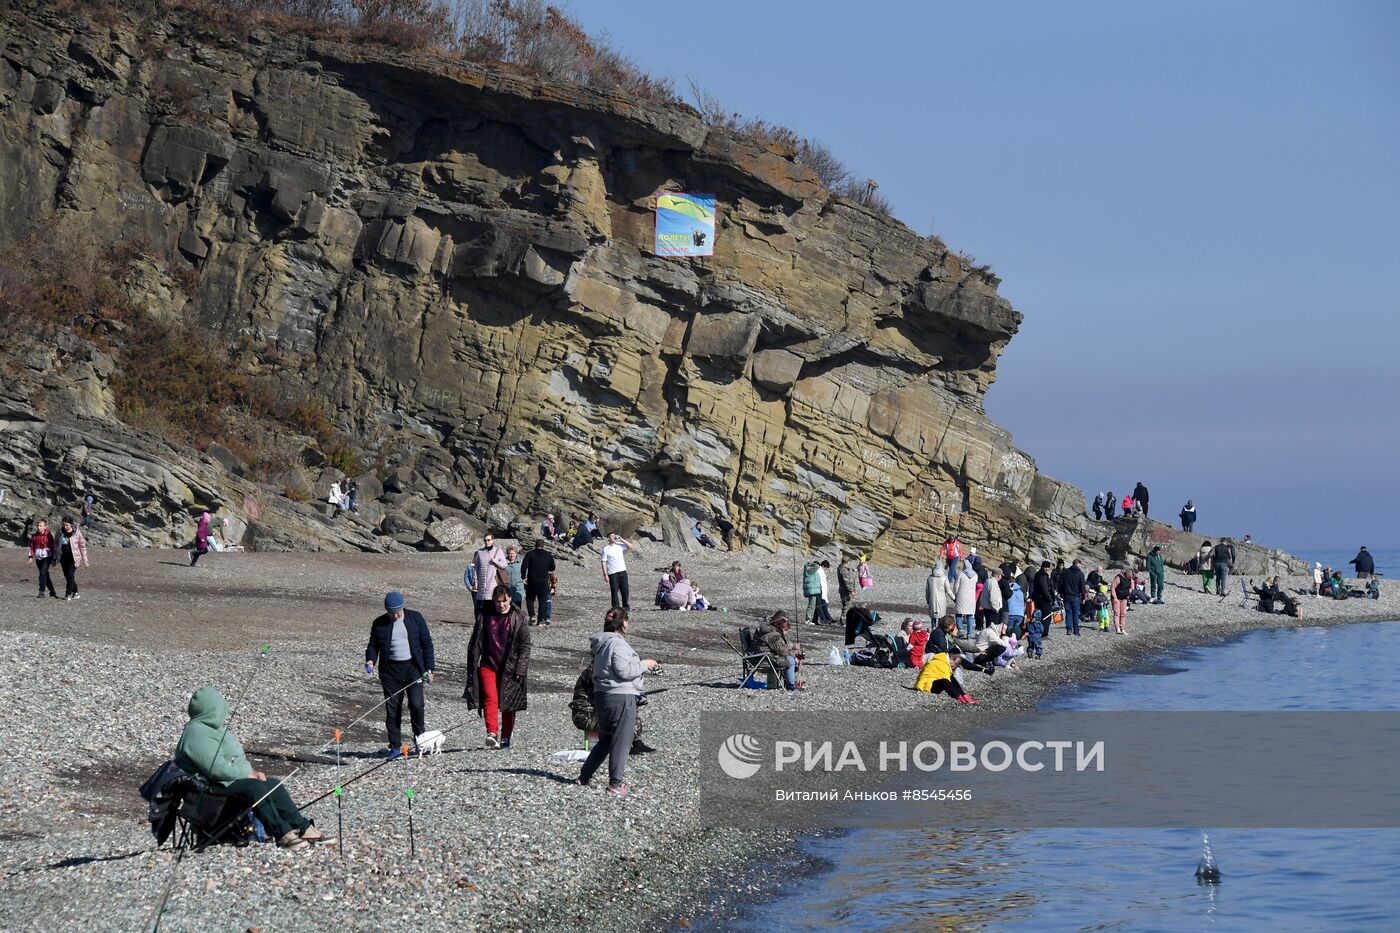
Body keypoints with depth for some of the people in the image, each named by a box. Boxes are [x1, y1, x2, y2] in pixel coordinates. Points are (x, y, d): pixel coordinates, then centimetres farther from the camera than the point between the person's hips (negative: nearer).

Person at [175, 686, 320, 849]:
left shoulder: (213, 728, 19)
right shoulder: (197, 733, -17)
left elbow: (233, 761, 24)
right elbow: (216, 768, -26)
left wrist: (251, 772, 5)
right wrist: (247, 775, -17)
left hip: (231, 779, 11)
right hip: (213, 787, -11)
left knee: (275, 786, 2)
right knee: (255, 787, -31)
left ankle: (302, 828, 3)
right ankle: (282, 835, -31)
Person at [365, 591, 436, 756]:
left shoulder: (415, 618, 4)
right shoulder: (379, 624, 6)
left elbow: (426, 644, 6)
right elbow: (373, 645, 13)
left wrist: (429, 668, 0)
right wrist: (370, 660, -8)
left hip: (413, 667, -1)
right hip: (390, 671, 1)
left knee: (416, 704, -13)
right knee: (392, 709, 0)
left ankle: (419, 734, 13)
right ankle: (395, 746, 9)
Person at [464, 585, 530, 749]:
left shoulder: (518, 619, 0)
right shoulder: (485, 616, 5)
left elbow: (525, 646, -1)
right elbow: (475, 644, 11)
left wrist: (520, 670, -9)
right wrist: (472, 668, 6)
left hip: (509, 668, 0)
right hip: (488, 665, 0)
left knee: (508, 704, 6)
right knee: (490, 698, -18)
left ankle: (505, 737, 18)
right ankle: (492, 733, -30)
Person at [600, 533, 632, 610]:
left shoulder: (619, 545, 9)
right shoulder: (606, 549, -3)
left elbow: (630, 546, 6)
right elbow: (603, 562, -4)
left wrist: (621, 539, -2)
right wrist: (605, 574, -11)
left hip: (622, 571, 4)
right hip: (613, 573, -4)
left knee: (625, 590, 6)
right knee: (614, 591, -2)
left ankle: (625, 606, 20)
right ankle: (615, 608, 5)